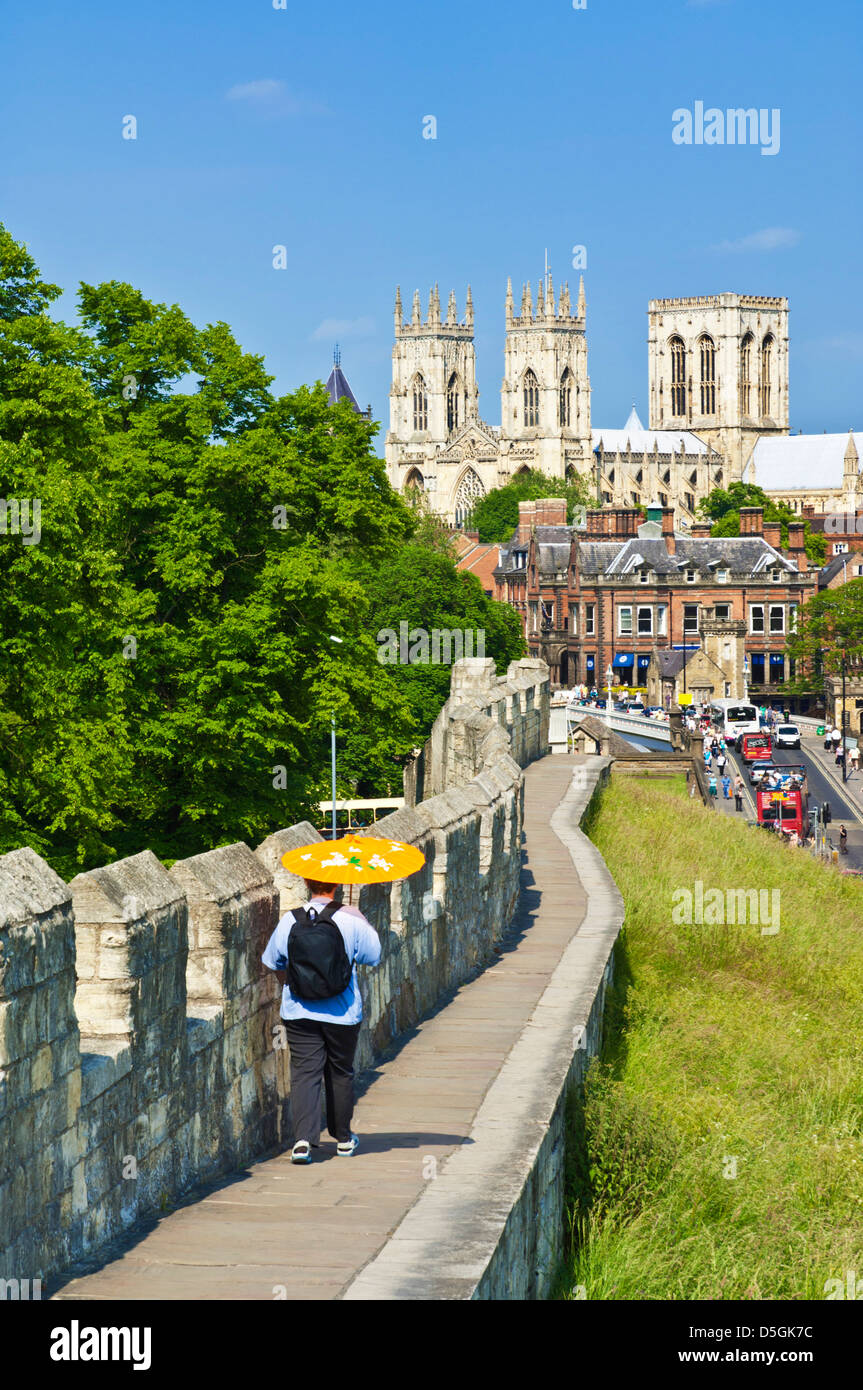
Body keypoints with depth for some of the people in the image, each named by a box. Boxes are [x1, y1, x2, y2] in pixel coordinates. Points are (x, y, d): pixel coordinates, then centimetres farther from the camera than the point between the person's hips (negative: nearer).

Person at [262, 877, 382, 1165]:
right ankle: (343, 1138, 27)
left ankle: (303, 1138, -17)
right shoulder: (350, 920, -10)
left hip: (298, 1011, 0)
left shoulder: (289, 920, -4)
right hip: (342, 1012, 0)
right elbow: (374, 955, 2)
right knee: (340, 1073, 15)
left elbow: (274, 962, 8)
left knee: (304, 1073, 0)